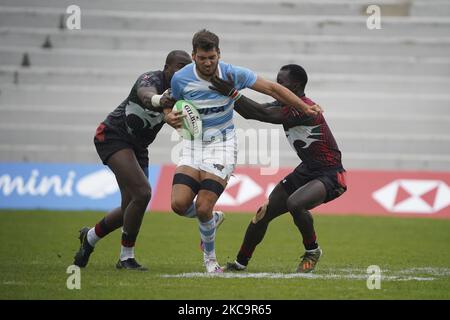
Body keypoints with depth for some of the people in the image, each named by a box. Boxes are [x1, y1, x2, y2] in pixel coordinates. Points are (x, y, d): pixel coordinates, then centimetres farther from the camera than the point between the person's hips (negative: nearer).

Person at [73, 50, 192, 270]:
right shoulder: (152, 79, -21)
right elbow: (145, 95, -46)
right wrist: (159, 100, -69)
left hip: (138, 147, 8)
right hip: (113, 136, -8)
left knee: (131, 208, 9)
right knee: (142, 193, -23)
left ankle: (90, 237, 37)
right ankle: (126, 257, -10)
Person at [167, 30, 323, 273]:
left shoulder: (233, 74, -11)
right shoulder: (180, 79, -8)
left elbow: (271, 88, -2)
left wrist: (304, 107, -2)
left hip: (222, 145, -2)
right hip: (193, 145, 2)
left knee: (203, 208, -16)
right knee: (179, 204, -14)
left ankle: (210, 257, 12)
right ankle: (212, 220, 22)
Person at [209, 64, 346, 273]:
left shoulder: (304, 109, -26)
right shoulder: (284, 105, 3)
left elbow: (265, 114, -33)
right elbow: (251, 113, 7)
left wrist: (232, 93, -33)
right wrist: (226, 95, -5)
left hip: (330, 175, -9)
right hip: (307, 170, 9)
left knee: (294, 203, -34)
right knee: (265, 212, 5)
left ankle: (312, 251, -9)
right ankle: (240, 263, 21)